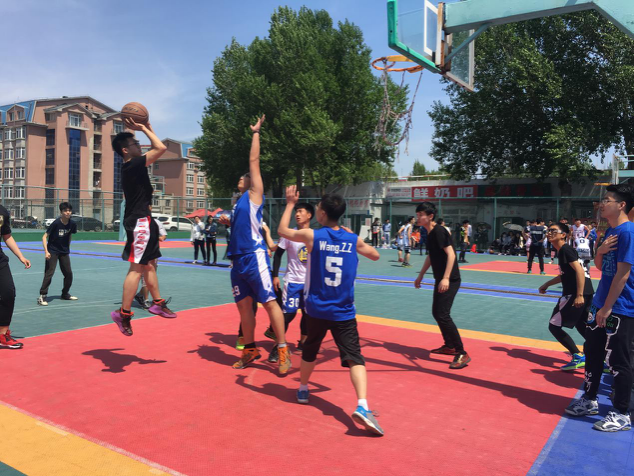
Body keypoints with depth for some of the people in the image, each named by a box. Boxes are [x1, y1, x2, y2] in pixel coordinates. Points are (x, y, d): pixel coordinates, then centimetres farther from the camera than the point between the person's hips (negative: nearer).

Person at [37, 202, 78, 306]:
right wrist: (46, 251, -25)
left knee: (69, 273, 9)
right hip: (53, 251, -5)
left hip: (64, 252, 5)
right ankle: (42, 296, -6)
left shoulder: (72, 224, -5)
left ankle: (65, 294, 27)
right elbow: (44, 236, -17)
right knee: (49, 273, -11)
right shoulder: (56, 223, -19)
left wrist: (68, 248, 14)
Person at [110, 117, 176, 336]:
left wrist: (148, 128, 19)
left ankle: (157, 302, 26)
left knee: (147, 263, 16)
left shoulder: (133, 166, 13)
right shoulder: (132, 165, -15)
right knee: (137, 267, -8)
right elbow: (161, 148, -22)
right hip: (139, 221, -11)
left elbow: (155, 150, 26)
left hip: (142, 220, 11)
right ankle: (124, 313, -4)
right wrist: (144, 128, -11)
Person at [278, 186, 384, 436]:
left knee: (309, 352, 23)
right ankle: (362, 406, -21)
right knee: (355, 358, -4)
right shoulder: (354, 240, -1)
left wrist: (290, 203, 19)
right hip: (344, 313, 0)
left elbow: (282, 230, 10)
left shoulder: (312, 236, -7)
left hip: (316, 310, 1)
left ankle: (303, 390, 40)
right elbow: (375, 255, 19)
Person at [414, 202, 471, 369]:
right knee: (436, 312, 18)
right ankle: (449, 346, 33)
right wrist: (421, 275, 26)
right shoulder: (430, 233, 11)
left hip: (449, 280, -10)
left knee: (443, 315, -14)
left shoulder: (439, 231, -17)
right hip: (440, 280, 10)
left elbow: (451, 254, -24)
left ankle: (462, 354, -6)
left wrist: (446, 278, -31)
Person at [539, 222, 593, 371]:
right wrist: (546, 285, 33)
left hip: (574, 294, -10)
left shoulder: (565, 249, -10)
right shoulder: (562, 251, 18)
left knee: (554, 326, -3)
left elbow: (580, 271, -20)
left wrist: (579, 296, -25)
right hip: (586, 292, 10)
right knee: (582, 326, 20)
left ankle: (578, 357, -3)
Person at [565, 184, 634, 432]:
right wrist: (600, 250, -7)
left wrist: (607, 308, -18)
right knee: (592, 353, 16)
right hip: (600, 304, 9)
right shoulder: (610, 231, 11)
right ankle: (589, 401, 30)